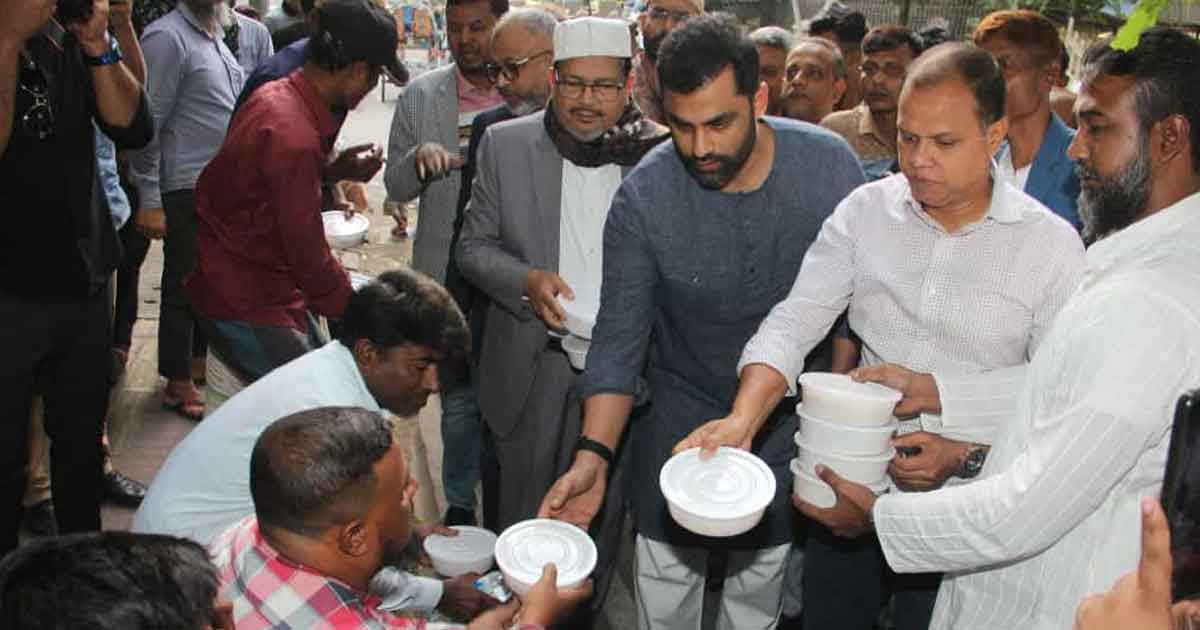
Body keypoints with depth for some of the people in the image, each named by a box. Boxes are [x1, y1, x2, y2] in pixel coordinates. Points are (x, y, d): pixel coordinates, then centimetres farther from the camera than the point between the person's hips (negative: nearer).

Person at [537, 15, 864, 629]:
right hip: (678, 421, -1)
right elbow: (619, 337, -15)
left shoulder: (831, 165, -16)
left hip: (787, 426, 1)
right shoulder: (643, 195, -20)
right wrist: (593, 455, -25)